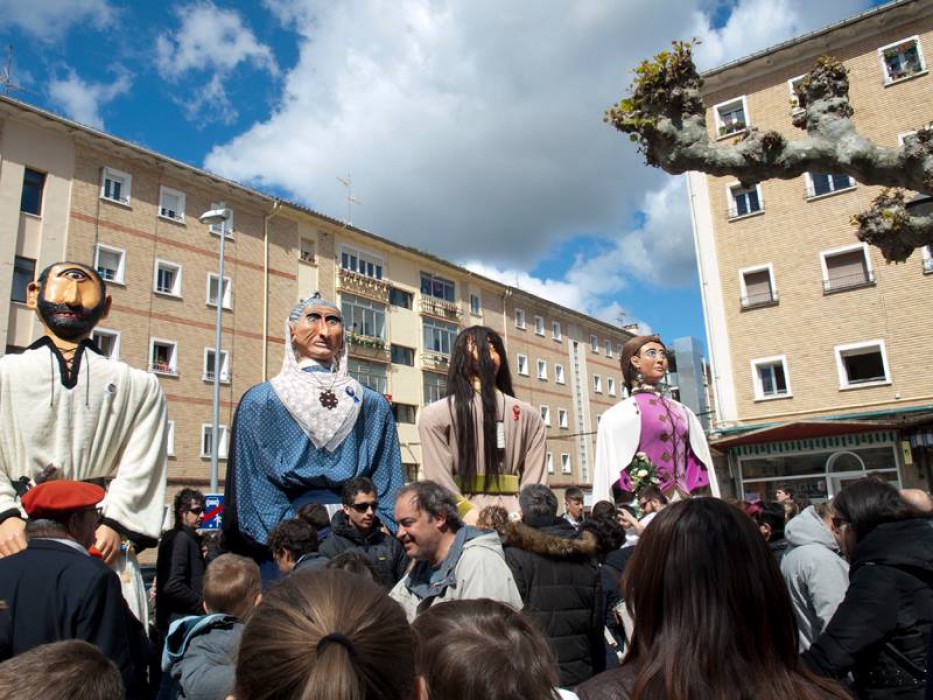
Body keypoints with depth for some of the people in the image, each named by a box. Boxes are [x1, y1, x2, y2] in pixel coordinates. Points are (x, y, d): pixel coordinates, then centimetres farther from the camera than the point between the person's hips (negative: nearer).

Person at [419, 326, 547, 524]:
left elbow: (438, 477, -10)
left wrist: (465, 510, -7)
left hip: (466, 518, -3)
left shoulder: (435, 415, -3)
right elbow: (534, 478, 2)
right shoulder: (529, 415, 6)